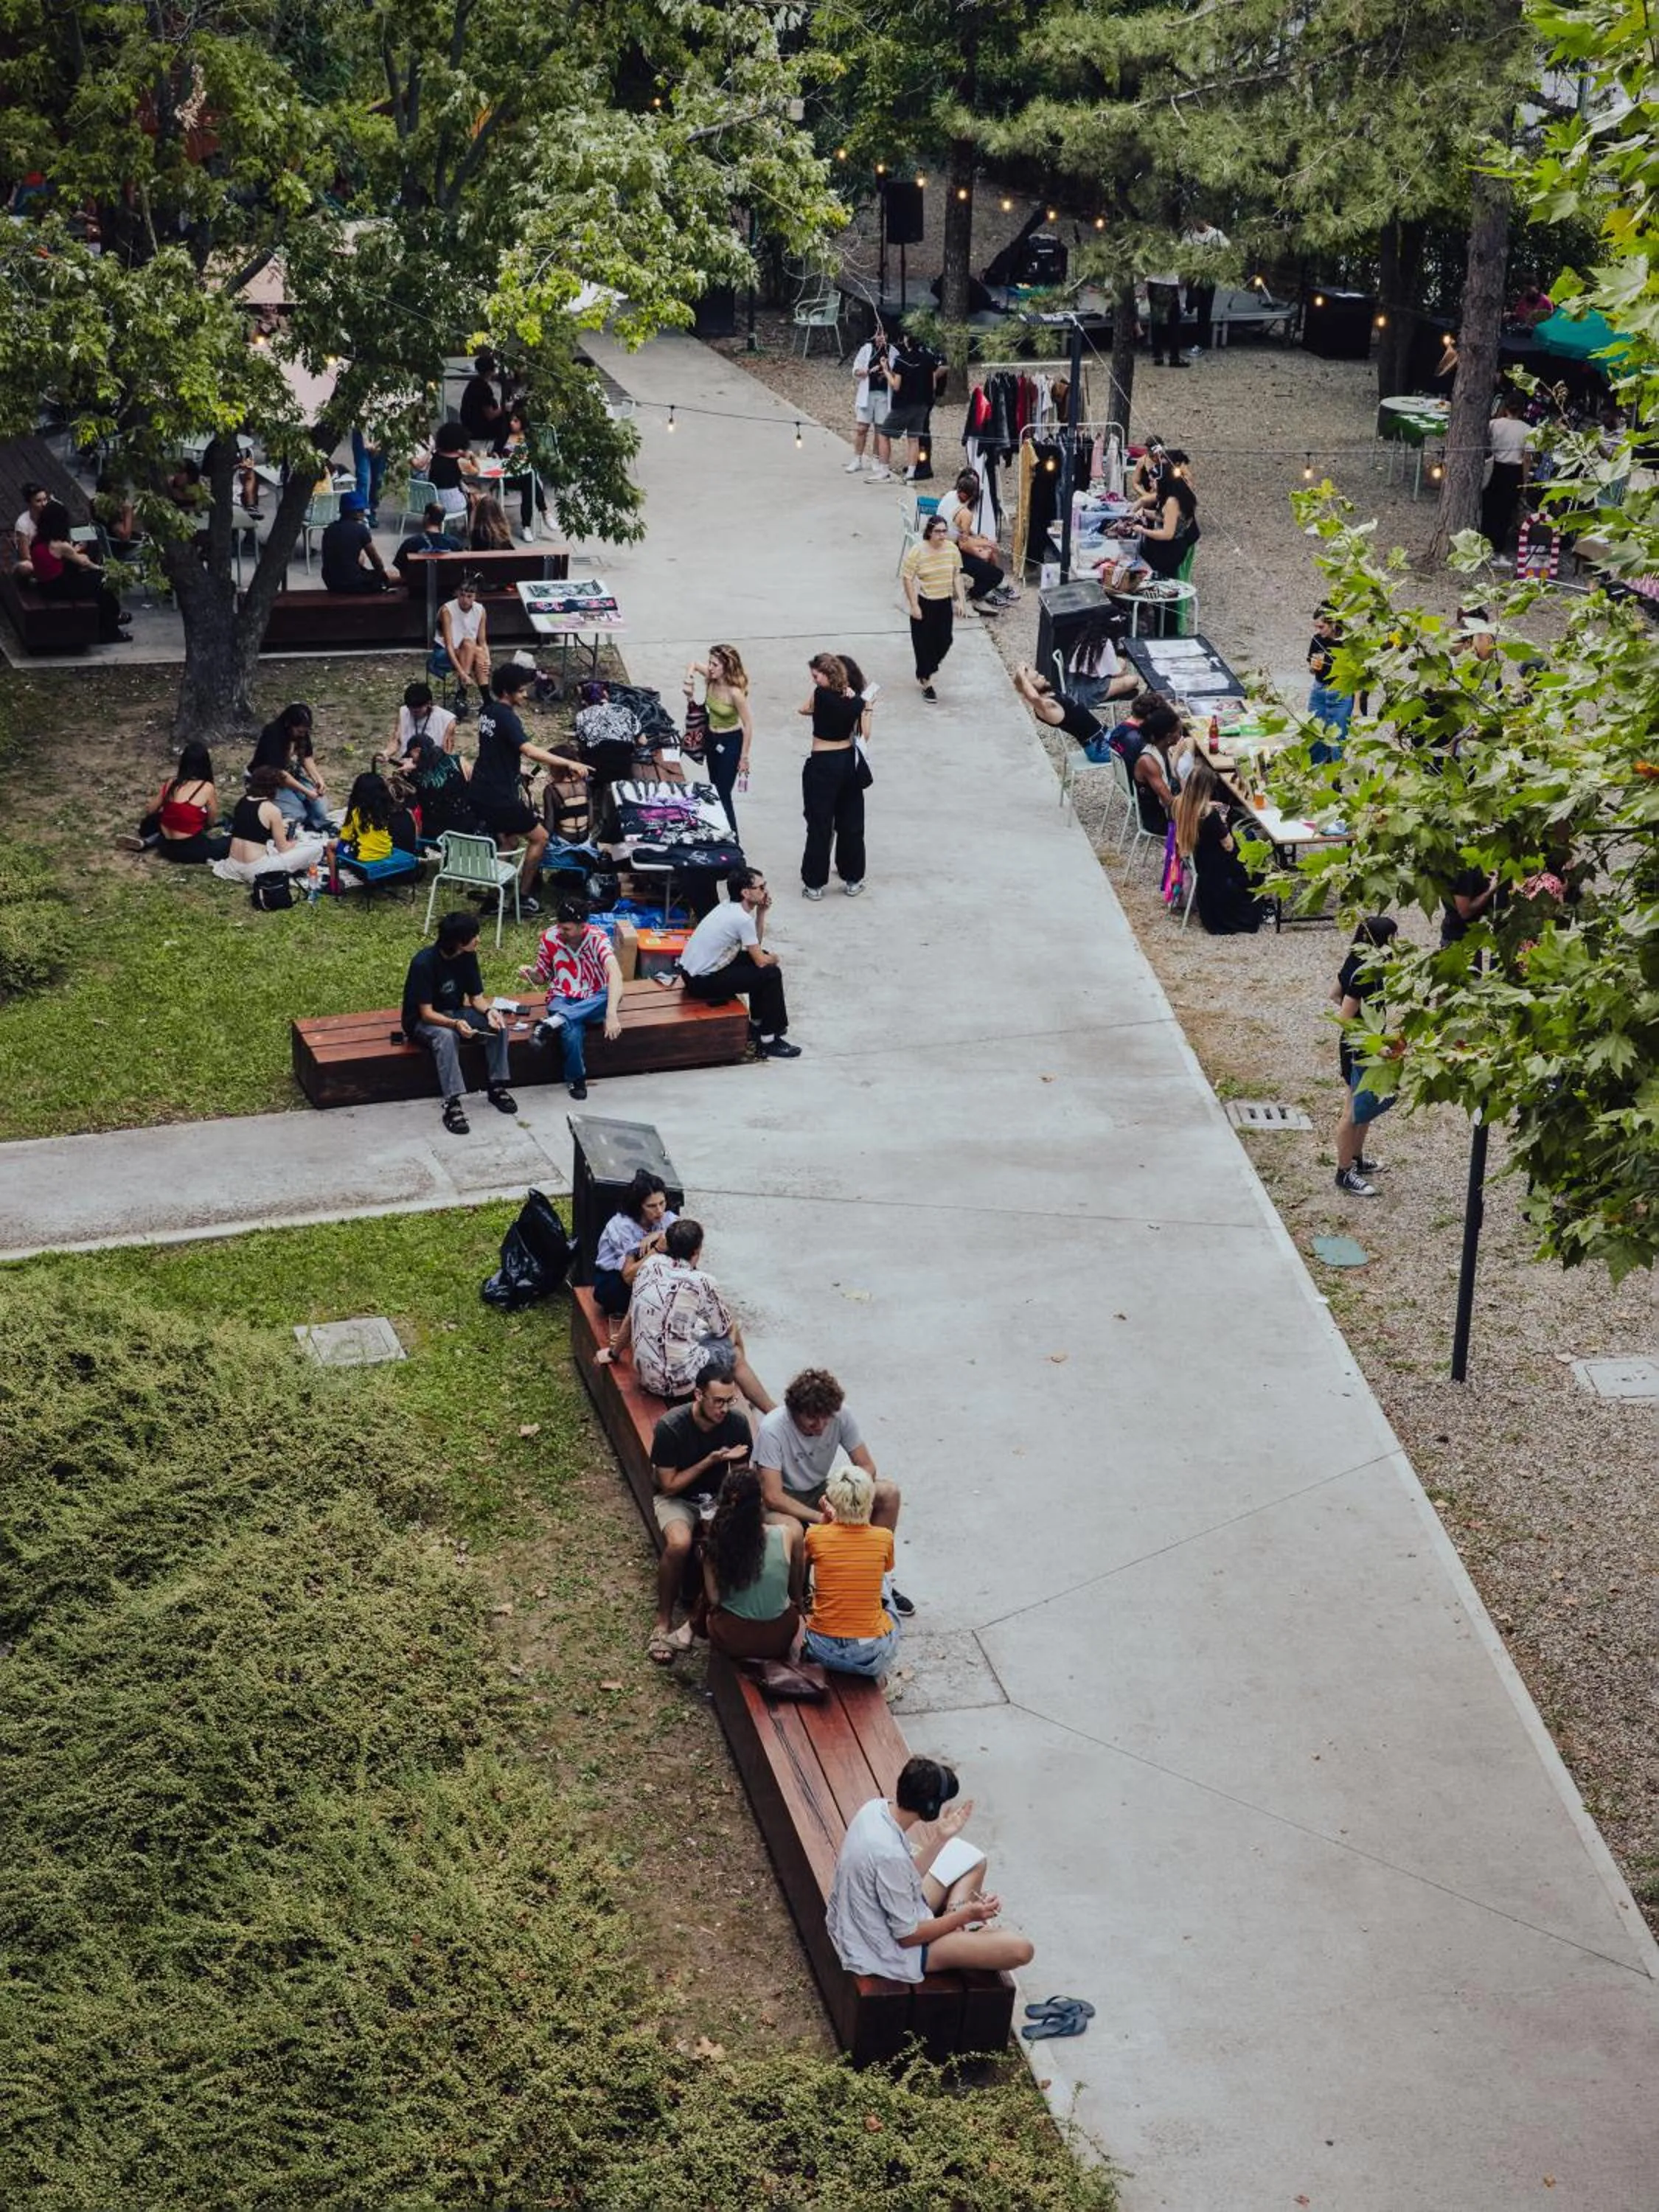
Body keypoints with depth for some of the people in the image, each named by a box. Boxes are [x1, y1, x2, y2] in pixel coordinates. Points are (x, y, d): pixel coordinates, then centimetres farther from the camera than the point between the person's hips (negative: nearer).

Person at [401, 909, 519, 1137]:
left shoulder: (468, 956, -8)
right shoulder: (424, 963, -27)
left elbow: (476, 996, -1)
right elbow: (427, 1013, -26)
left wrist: (489, 1011, -23)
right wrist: (455, 1024, -43)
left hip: (454, 1013, 6)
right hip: (422, 1021, -6)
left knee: (498, 1025, -17)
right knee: (446, 1036, -38)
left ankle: (496, 1086, -9)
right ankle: (452, 1103, -40)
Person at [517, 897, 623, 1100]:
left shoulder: (597, 938, -18)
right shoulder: (549, 938, -8)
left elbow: (615, 974, -35)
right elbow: (542, 977, 8)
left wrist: (612, 1013, -50)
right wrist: (530, 973, -18)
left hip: (592, 1002, 0)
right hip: (563, 999, 0)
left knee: (611, 996, -37)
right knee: (571, 1030, -36)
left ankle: (555, 1021, -37)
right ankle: (577, 1079, -10)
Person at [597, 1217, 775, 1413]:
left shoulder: (650, 1265, 1)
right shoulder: (701, 1282, -14)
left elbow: (630, 1318, 14)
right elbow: (726, 1329, 1)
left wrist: (614, 1353, 29)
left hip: (646, 1377, 6)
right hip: (680, 1381, -6)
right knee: (735, 1353, 19)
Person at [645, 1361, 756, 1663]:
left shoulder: (737, 1422, -12)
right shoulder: (670, 1427, -22)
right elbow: (669, 1485, -16)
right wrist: (710, 1461, -23)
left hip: (718, 1497, 3)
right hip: (676, 1498, -3)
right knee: (679, 1543, -35)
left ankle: (696, 1620, -17)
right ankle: (663, 1620, -14)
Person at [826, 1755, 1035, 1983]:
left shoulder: (876, 1808, -9)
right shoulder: (890, 1854, -35)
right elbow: (907, 1936, -23)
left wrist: (941, 1838, -2)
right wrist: (966, 1915, -16)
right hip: (893, 1950, -9)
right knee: (1019, 1950, -17)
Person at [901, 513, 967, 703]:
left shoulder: (952, 549, -4)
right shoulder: (917, 552, -18)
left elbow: (956, 575, 7)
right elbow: (908, 579, -14)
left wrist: (960, 598, 1)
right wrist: (914, 606, -16)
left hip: (945, 602, 5)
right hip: (924, 603, -4)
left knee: (945, 640, 9)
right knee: (924, 642, 4)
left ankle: (927, 670, 35)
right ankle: (926, 682, 19)